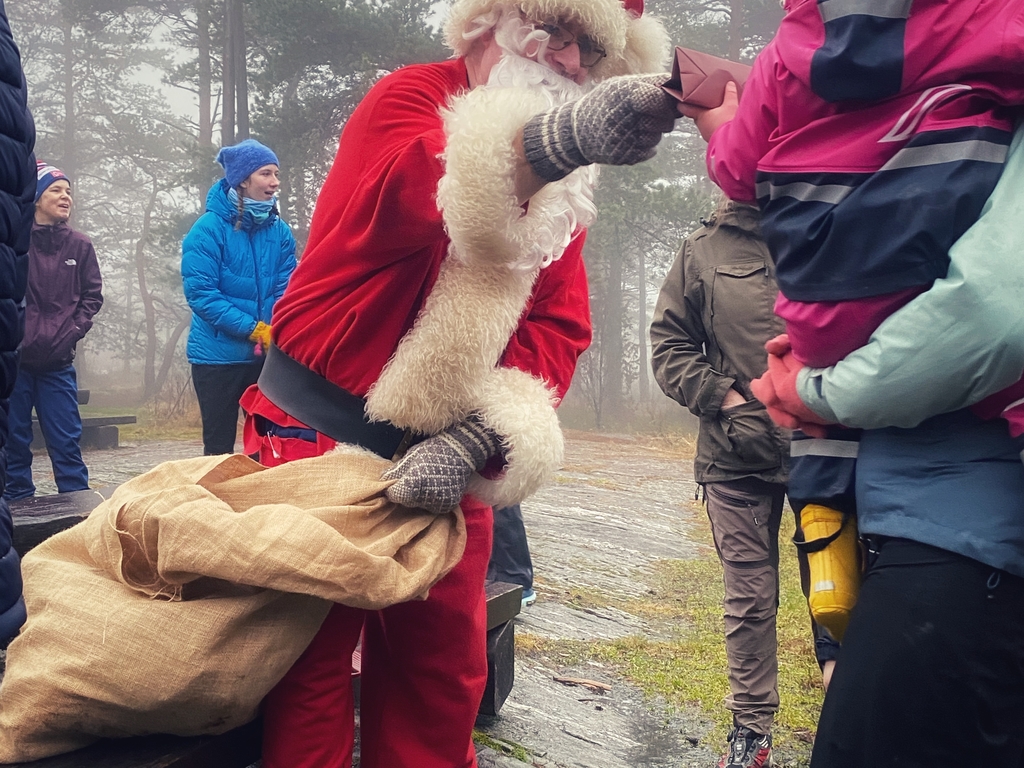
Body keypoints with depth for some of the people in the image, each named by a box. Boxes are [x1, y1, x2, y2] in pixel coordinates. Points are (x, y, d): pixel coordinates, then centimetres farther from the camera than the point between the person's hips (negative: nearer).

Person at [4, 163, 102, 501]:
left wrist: (74, 331, -2)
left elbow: (92, 295, 9)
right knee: (14, 439, 7)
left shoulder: (79, 245, 4)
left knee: (66, 441, 4)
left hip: (57, 362, 1)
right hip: (14, 359, -1)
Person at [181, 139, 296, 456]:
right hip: (219, 355, -4)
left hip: (268, 356, 4)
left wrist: (276, 332, -19)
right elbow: (200, 292, -15)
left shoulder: (280, 231, 3)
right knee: (219, 446, 6)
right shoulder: (209, 229, -10)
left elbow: (286, 290, -1)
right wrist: (253, 329, -19)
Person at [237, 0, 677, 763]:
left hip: (438, 461, 5)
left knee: (443, 673, 12)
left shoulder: (564, 198, 9)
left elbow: (556, 335, -1)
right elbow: (410, 192, -30)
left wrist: (473, 444, -20)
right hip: (319, 440, -4)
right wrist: (561, 136, -50)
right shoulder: (408, 98, -6)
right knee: (310, 666, 2)